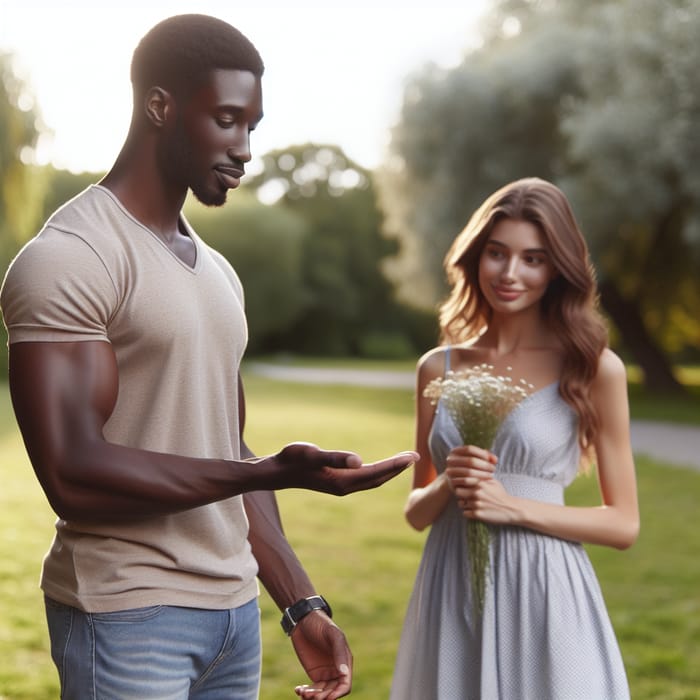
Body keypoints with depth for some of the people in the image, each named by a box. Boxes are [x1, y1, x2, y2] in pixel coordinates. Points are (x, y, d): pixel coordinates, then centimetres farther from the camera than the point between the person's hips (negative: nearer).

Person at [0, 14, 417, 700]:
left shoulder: (217, 272, 13)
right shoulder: (70, 257, -12)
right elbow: (73, 475, -20)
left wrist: (302, 606, 10)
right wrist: (278, 470, -22)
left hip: (236, 609, 7)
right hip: (128, 617, -7)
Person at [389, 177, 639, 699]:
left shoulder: (593, 368, -5)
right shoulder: (439, 368, 4)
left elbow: (623, 523, -3)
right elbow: (417, 511, 10)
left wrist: (516, 507, -14)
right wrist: (448, 484, -10)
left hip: (542, 595, -3)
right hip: (451, 596, 3)